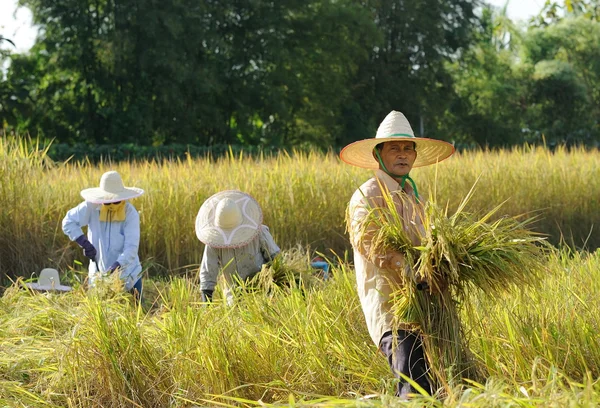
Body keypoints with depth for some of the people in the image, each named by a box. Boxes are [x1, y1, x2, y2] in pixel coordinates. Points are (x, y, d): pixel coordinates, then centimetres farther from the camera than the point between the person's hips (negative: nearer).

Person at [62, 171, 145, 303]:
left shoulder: (131, 213, -15)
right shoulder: (92, 207, -12)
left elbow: (131, 248, -21)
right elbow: (68, 222, -5)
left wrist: (116, 266, -35)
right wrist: (85, 243, -18)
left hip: (127, 274, -1)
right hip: (99, 273, 1)